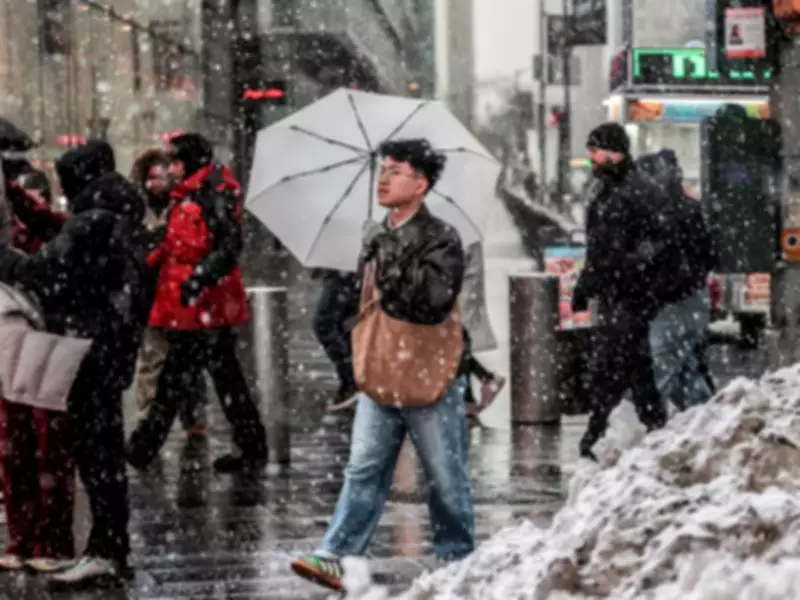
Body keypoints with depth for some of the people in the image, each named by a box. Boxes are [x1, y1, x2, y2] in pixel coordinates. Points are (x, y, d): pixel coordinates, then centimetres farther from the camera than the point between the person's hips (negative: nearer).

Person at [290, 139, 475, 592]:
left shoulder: (441, 240, -9)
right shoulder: (375, 238, 11)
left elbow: (434, 301, -22)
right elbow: (361, 300, 24)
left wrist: (389, 281, -13)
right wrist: (361, 353, 12)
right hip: (380, 376, 5)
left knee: (446, 478, 6)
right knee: (364, 471, 0)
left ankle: (457, 560, 18)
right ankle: (337, 557, -5)